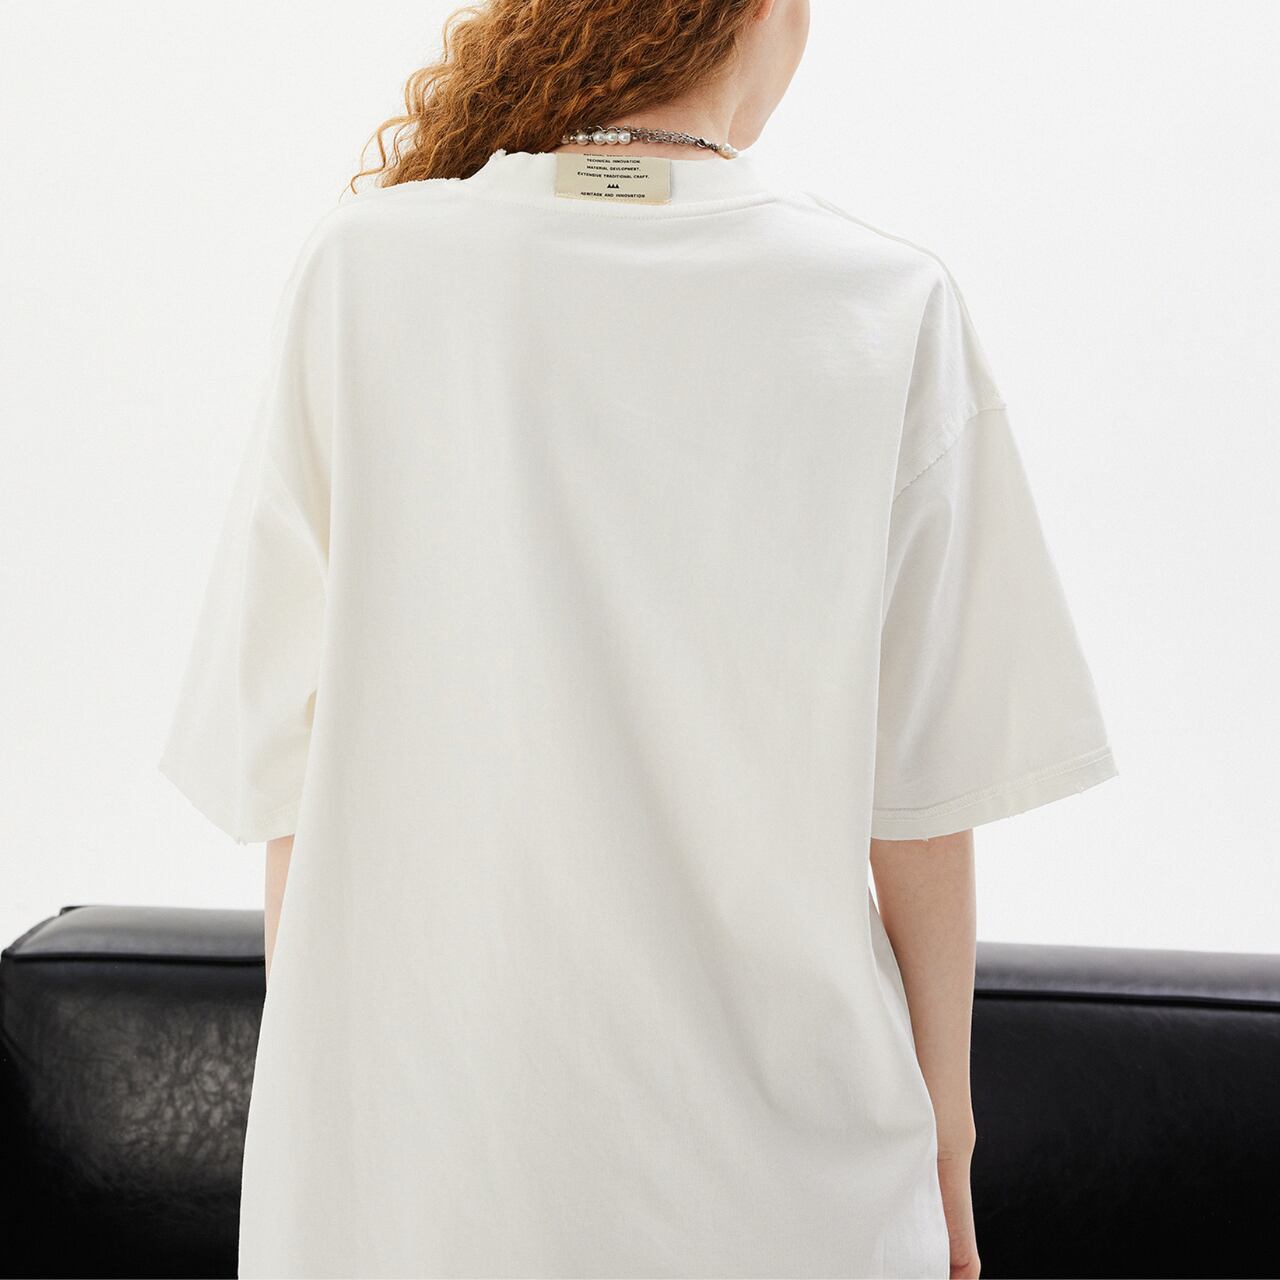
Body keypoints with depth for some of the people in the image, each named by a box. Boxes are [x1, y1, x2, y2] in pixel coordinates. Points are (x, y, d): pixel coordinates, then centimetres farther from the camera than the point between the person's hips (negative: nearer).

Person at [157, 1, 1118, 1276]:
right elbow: (924, 791, -7)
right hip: (778, 1167, 0)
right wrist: (942, 1104, 8)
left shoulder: (359, 272, -9)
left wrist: (316, 1071, 8)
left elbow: (289, 756, -6)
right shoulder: (891, 306, -9)